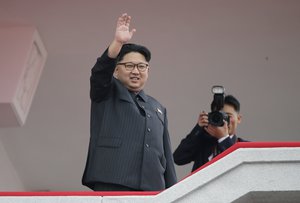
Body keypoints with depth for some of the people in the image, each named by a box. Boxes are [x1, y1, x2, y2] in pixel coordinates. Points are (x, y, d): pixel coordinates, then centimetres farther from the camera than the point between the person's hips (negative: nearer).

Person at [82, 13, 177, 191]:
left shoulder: (158, 109, 25)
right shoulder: (106, 95, 13)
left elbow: (167, 157, 21)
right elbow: (100, 71, -10)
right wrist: (118, 43, -24)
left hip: (152, 190, 4)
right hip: (110, 186, -4)